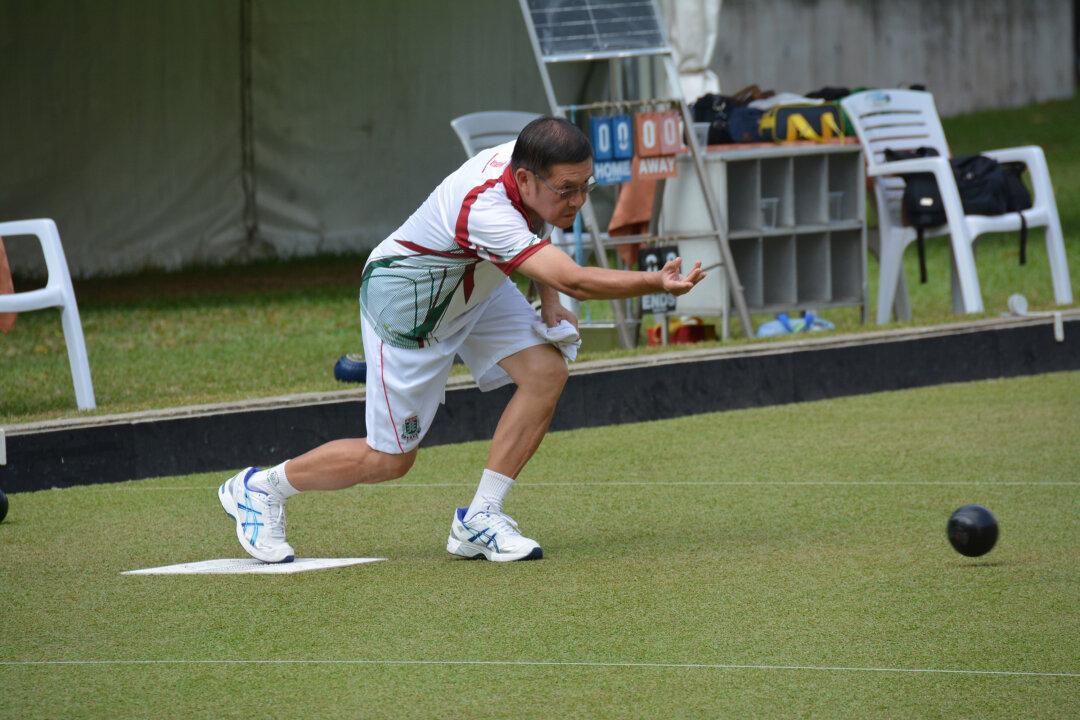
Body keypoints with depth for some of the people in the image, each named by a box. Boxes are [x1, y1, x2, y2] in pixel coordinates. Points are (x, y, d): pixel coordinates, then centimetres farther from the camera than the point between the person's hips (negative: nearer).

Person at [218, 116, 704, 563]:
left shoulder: (532, 164, -17)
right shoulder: (485, 210, -43)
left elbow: (534, 231, 8)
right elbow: (575, 281, -50)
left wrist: (548, 305, -3)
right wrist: (658, 284, -53)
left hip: (474, 286, 8)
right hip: (405, 304, -8)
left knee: (546, 371, -15)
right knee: (391, 459, 1)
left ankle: (478, 521, -7)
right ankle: (260, 488, 25)